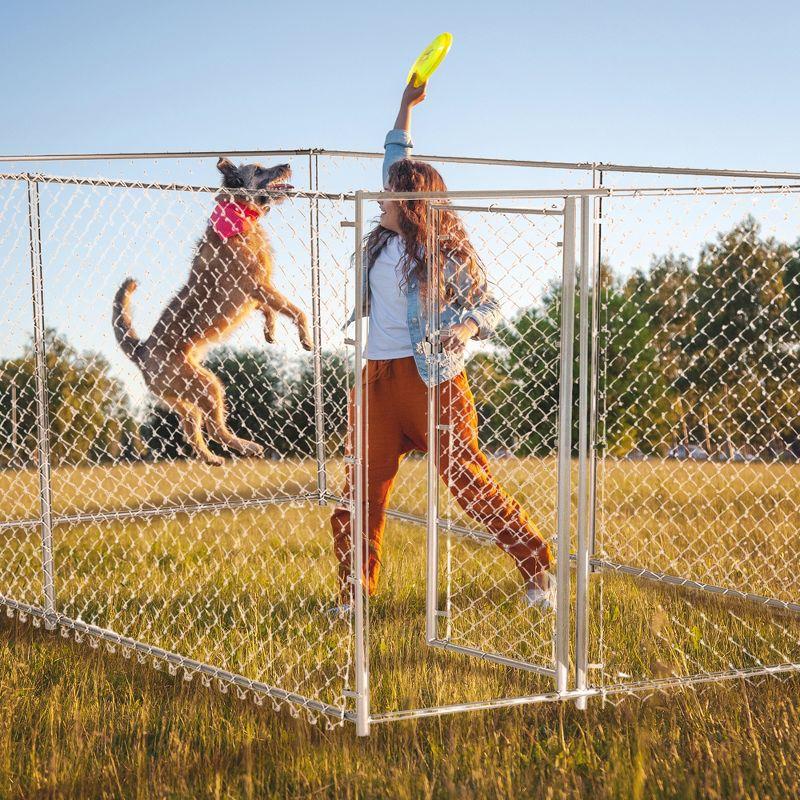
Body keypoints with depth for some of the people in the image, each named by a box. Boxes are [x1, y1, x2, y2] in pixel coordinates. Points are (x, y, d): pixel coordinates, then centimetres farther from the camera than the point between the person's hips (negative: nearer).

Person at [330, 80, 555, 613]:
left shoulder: (446, 254, -6)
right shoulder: (382, 242, 12)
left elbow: (489, 304, -2)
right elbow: (396, 162, 26)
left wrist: (466, 327, -24)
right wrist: (406, 107, 31)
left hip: (432, 377, -6)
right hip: (378, 378, 6)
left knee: (470, 480, -6)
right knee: (363, 489, 4)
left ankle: (538, 571, 6)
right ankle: (355, 595, 13)